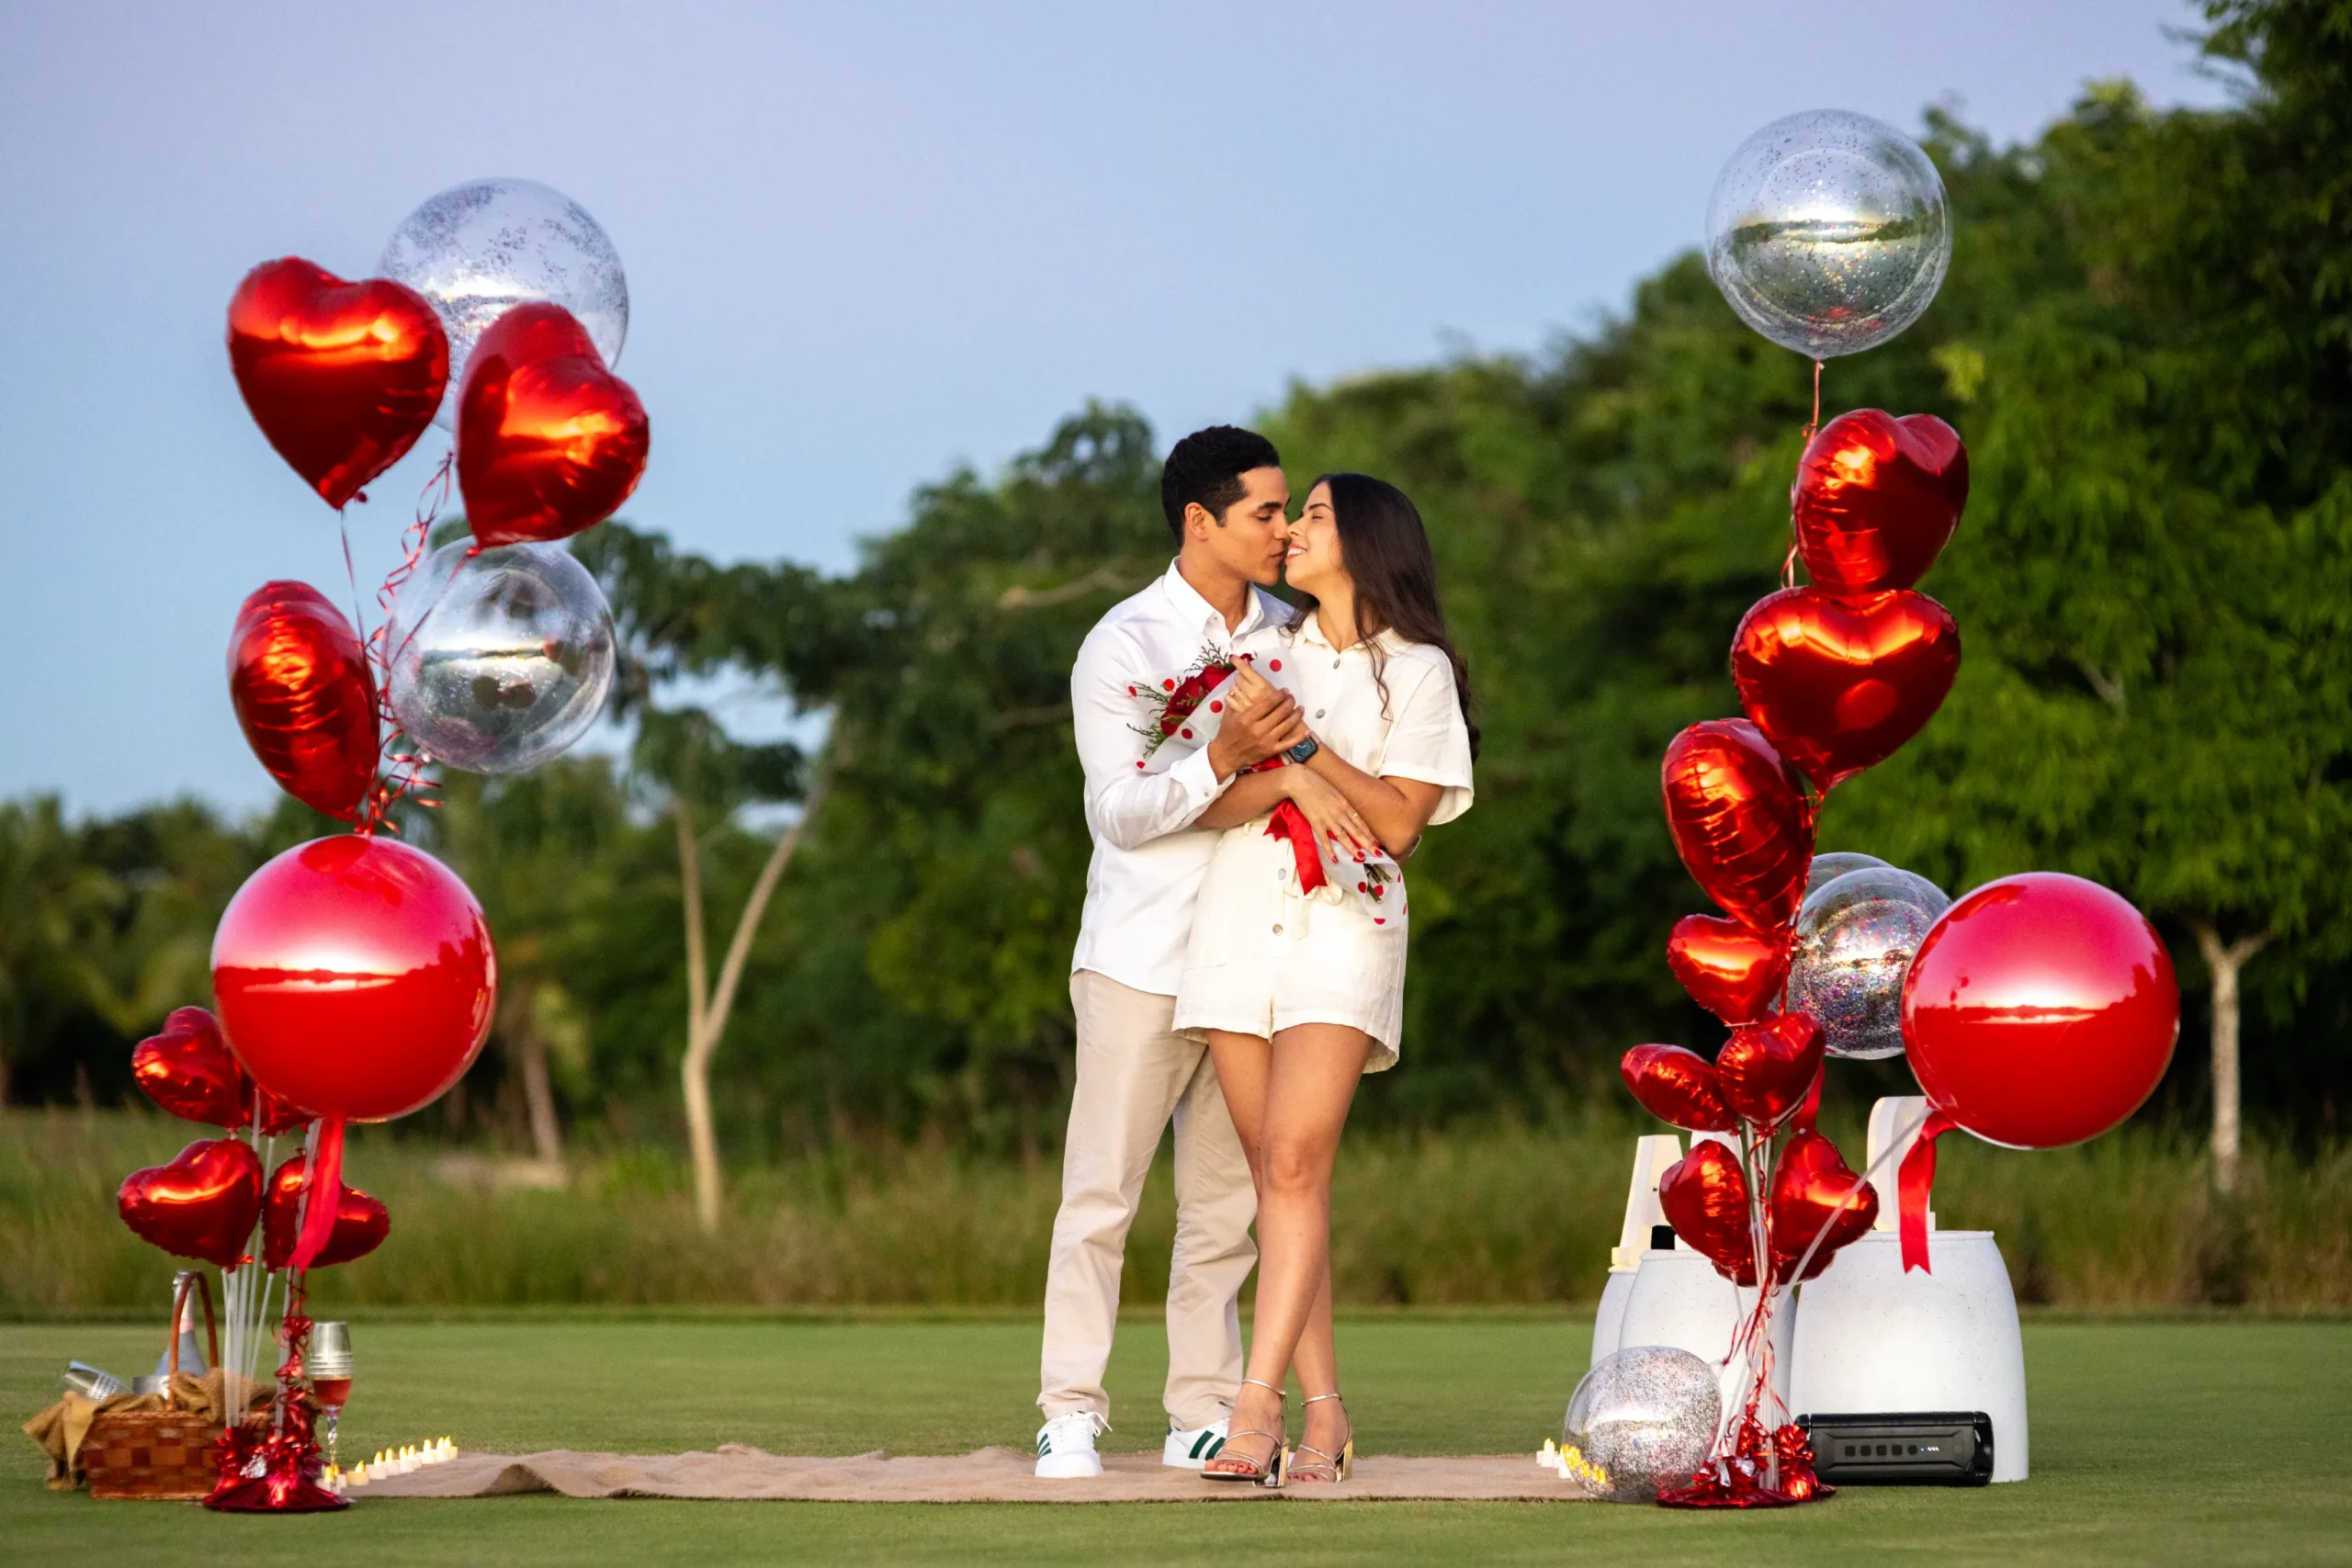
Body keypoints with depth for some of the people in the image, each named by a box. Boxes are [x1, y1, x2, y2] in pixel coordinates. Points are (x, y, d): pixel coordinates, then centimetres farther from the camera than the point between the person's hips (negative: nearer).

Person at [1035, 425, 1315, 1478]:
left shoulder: (1287, 636, 11)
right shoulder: (1122, 647, -5)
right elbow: (1121, 810, -12)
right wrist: (1222, 761, -27)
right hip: (1142, 956, -5)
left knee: (1225, 1198, 6)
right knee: (1101, 1191, -4)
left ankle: (1203, 1413, 10)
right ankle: (1070, 1413, -1)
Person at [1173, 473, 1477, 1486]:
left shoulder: (1417, 671, 4)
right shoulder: (1262, 653, 15)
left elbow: (1398, 822, -6)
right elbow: (1211, 804, 5)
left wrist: (1298, 737, -10)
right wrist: (1288, 778, -14)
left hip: (1344, 928, -4)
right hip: (1238, 920, 4)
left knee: (1295, 1162, -17)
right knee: (1274, 1173, 0)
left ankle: (1256, 1403, -22)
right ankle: (1324, 1414, 3)